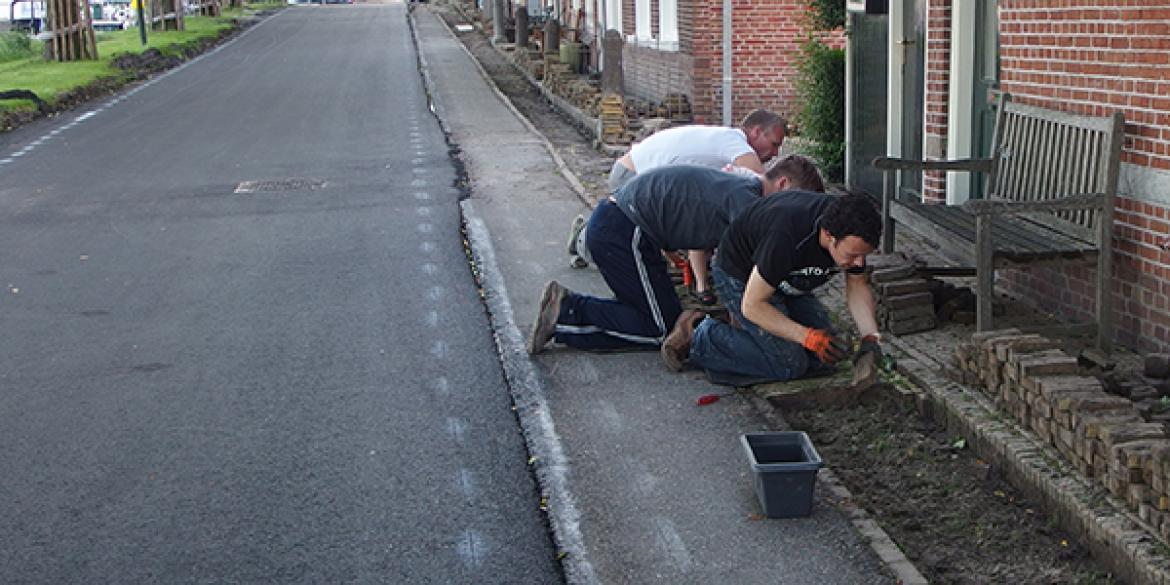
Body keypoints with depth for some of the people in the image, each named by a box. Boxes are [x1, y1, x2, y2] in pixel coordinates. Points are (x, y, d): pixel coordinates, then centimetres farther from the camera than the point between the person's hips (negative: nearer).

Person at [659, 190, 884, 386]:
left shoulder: (851, 234, -20)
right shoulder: (786, 236, -41)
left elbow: (857, 288, -2)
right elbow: (752, 304, -32)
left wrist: (870, 336, -18)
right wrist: (809, 337, -37)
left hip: (788, 283, 7)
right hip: (741, 276, -7)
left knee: (830, 353, -3)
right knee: (789, 364, -18)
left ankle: (743, 328, 13)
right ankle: (697, 339, -5)